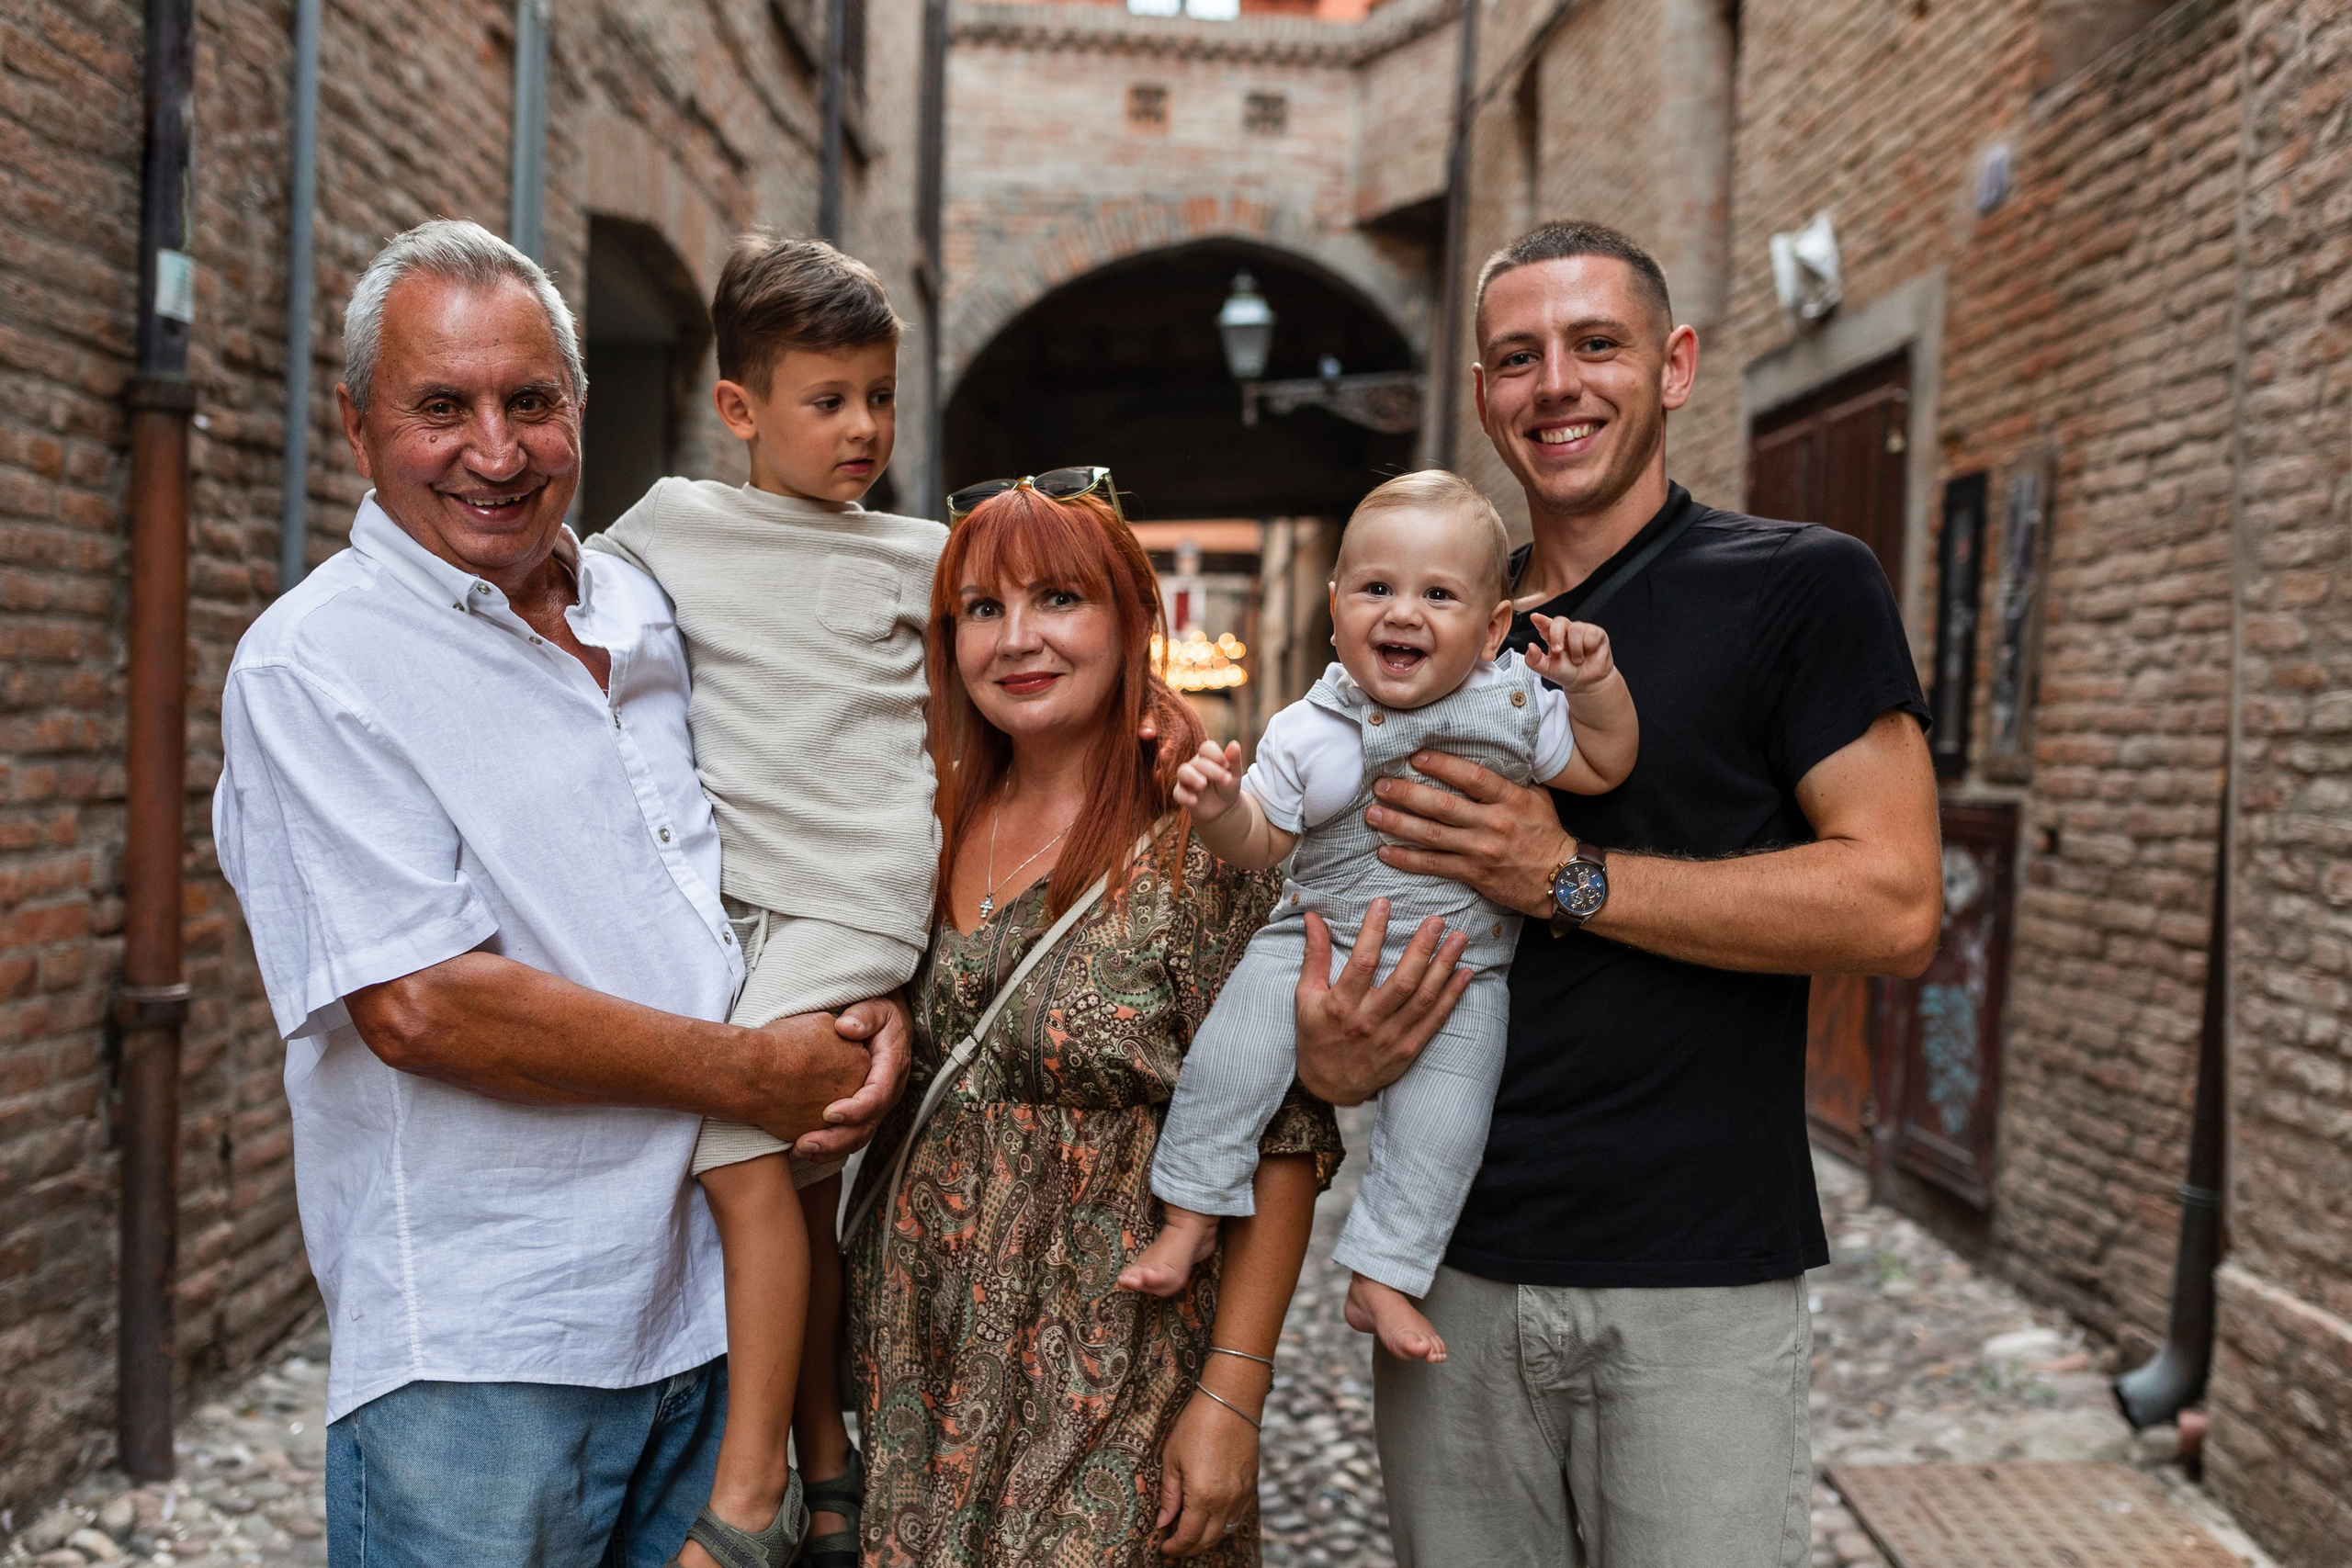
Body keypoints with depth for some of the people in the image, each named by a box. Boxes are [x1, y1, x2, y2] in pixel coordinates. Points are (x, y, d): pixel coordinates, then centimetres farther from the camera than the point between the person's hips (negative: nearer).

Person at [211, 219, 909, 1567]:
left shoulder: (651, 615, 9)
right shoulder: (312, 667, -9)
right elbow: (419, 1002, -18)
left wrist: (871, 1010, -5)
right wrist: (756, 1073, -14)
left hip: (721, 1307, 6)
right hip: (478, 1353, -5)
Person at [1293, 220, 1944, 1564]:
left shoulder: (1802, 586, -3)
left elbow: (1896, 907, -12)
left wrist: (1569, 878, -15)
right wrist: (1326, 1050, -5)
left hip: (1702, 1284, -4)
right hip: (1454, 1269, 4)